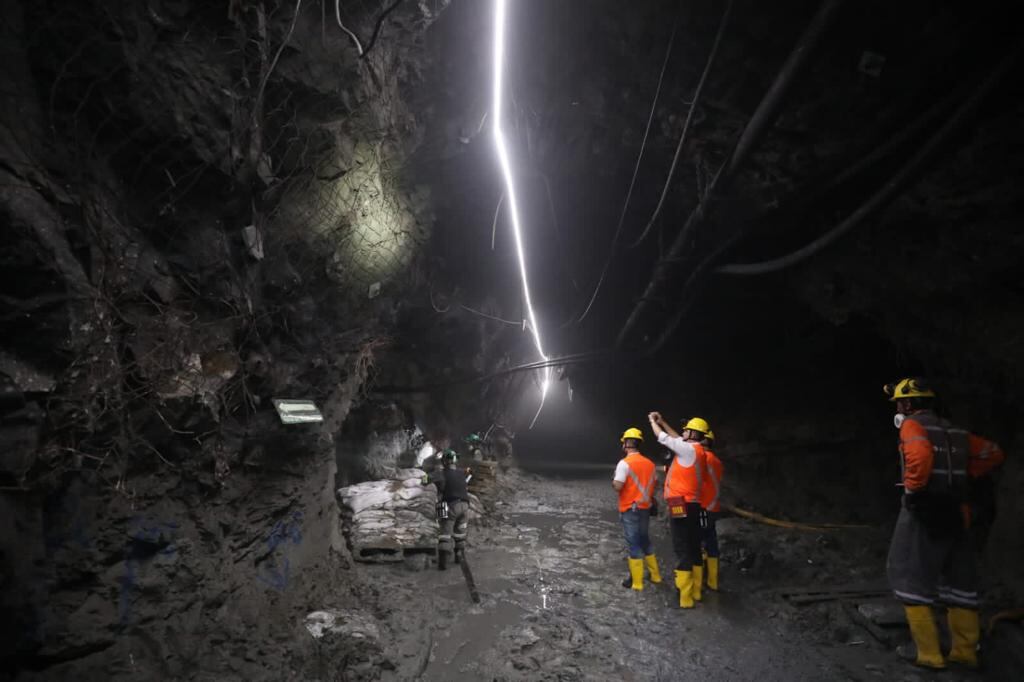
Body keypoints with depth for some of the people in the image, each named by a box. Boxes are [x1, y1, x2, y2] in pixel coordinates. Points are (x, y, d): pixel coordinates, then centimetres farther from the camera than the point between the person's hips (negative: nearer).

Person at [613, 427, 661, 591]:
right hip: (645, 508, 7)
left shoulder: (624, 463, -16)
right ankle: (655, 575, 28)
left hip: (630, 509, -6)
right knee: (645, 540, 20)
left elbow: (618, 486, -20)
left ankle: (636, 582, 6)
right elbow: (653, 485, 11)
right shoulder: (650, 463, 5)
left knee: (634, 543, 0)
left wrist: (613, 481, 0)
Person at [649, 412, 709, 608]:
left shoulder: (689, 449, -15)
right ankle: (695, 592, 21)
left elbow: (663, 438, -9)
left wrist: (652, 421, 8)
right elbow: (677, 439, 26)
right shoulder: (696, 450, 11)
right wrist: (662, 422, 27)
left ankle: (685, 598, -6)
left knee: (682, 551, -7)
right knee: (693, 548, 13)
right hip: (692, 506, 9)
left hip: (680, 506, -9)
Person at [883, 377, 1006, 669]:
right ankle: (965, 651, 25)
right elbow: (993, 453, 18)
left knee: (912, 580, 3)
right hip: (955, 514, 7)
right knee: (958, 582, 16)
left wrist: (912, 489, -18)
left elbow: (920, 456, -30)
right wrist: (962, 475, 14)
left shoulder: (912, 425, -10)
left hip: (923, 512, -7)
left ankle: (928, 653, 5)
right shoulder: (955, 432, 13)